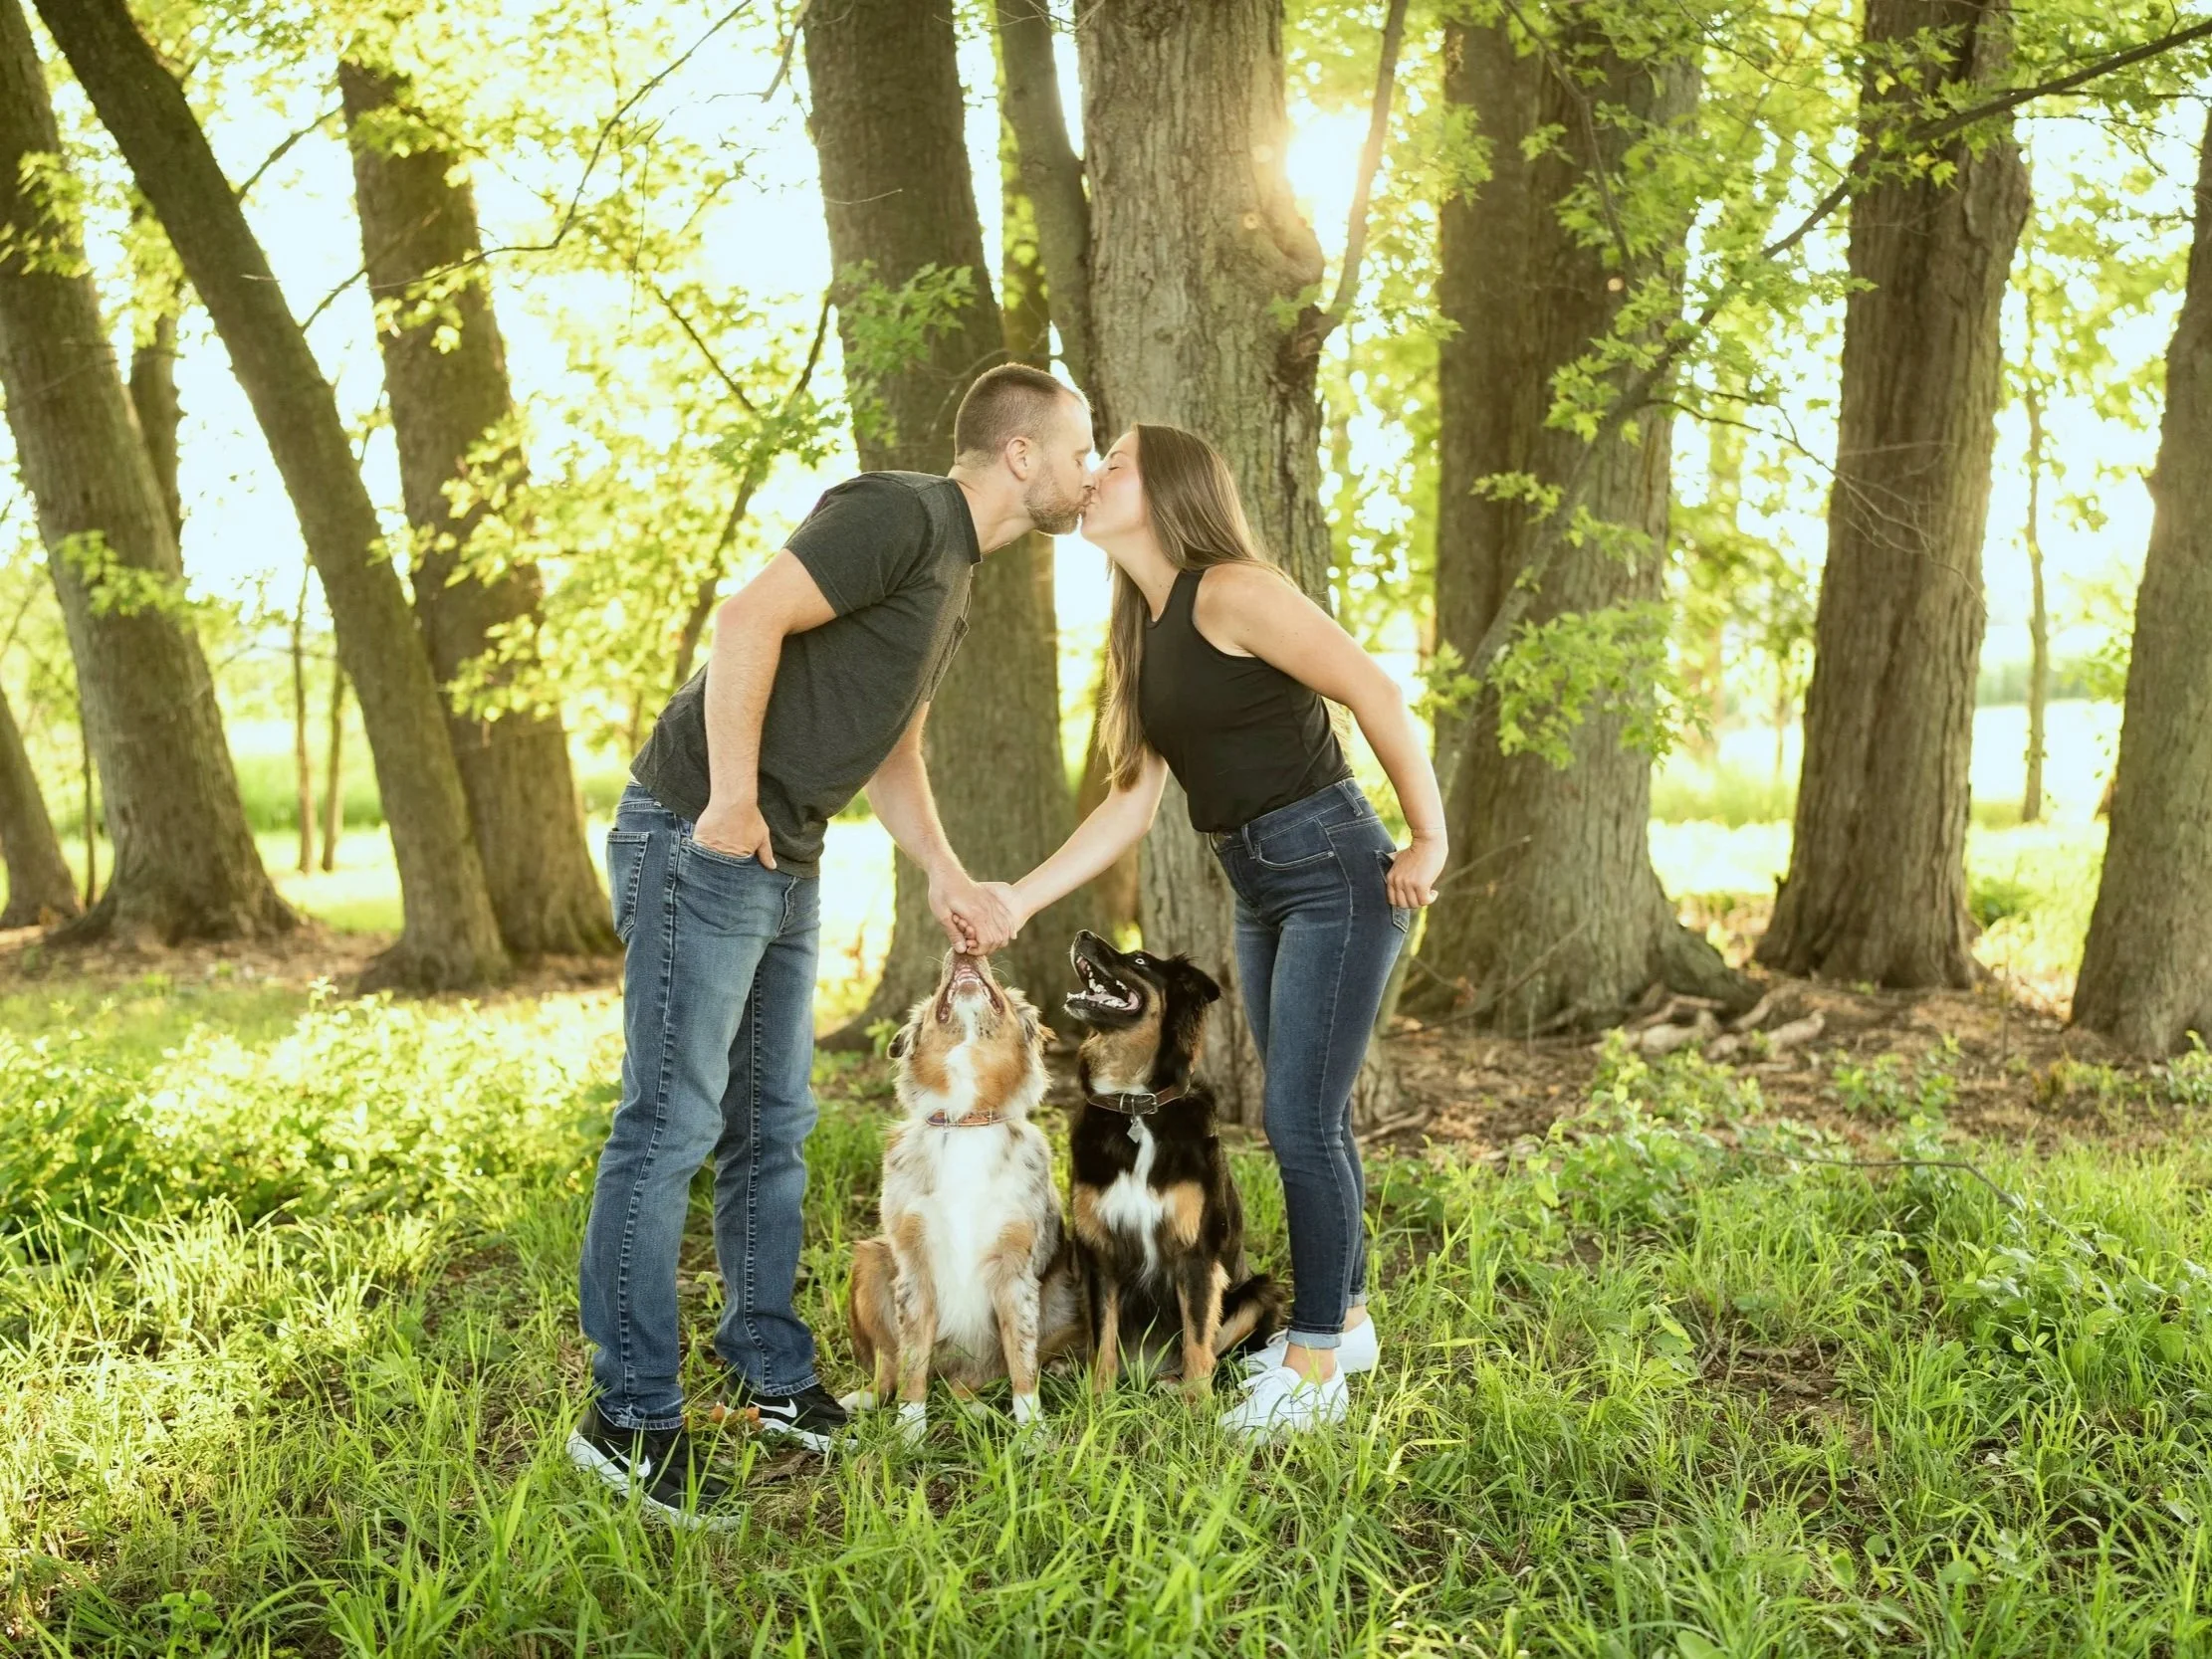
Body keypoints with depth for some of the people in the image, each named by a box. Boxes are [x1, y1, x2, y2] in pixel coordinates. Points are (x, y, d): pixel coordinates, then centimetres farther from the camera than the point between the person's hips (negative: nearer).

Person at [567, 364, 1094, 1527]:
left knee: (772, 1128, 15)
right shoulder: (898, 514, -13)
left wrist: (949, 880, 9)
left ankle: (771, 1376, 26)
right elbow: (750, 618, -24)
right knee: (669, 1127, -6)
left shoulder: (953, 580, 18)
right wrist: (731, 801, -22)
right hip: (698, 842, -10)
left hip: (782, 867, 10)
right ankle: (628, 1419, 1)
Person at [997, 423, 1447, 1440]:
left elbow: (1376, 694, -18)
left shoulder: (1230, 592, -15)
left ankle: (1314, 1365, 5)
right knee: (1309, 1116, 17)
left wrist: (1428, 841, -14)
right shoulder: (1143, 631, 12)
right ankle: (1343, 1319, 33)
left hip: (1336, 872, -9)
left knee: (1300, 1119, -6)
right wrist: (1020, 899, 3)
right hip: (1260, 892, 9)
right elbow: (1132, 803, 9)